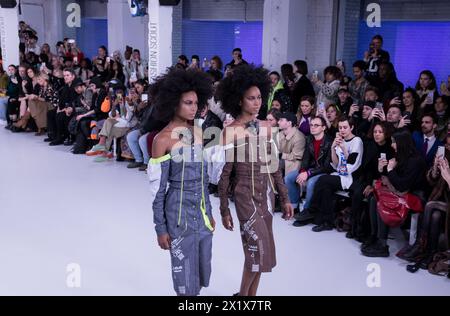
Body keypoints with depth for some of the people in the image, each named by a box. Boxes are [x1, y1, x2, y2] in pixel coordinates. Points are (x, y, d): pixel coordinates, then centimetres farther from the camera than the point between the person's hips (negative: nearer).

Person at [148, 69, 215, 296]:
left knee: (202, 268, 14)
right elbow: (157, 188, -11)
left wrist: (208, 213, 15)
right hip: (180, 211, -6)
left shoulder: (197, 134, 7)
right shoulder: (163, 139, -12)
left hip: (201, 210, 6)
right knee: (185, 272, 4)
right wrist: (160, 228, -10)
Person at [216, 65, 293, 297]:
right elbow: (225, 173, -7)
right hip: (246, 194, -6)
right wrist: (224, 210, -6)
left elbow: (274, 164, 12)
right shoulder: (231, 131, -10)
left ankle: (251, 293, 25)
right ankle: (243, 294, 11)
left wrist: (284, 198, 11)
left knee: (257, 249, 10)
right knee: (260, 248, -9)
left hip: (267, 192, 6)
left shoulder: (265, 127, 7)